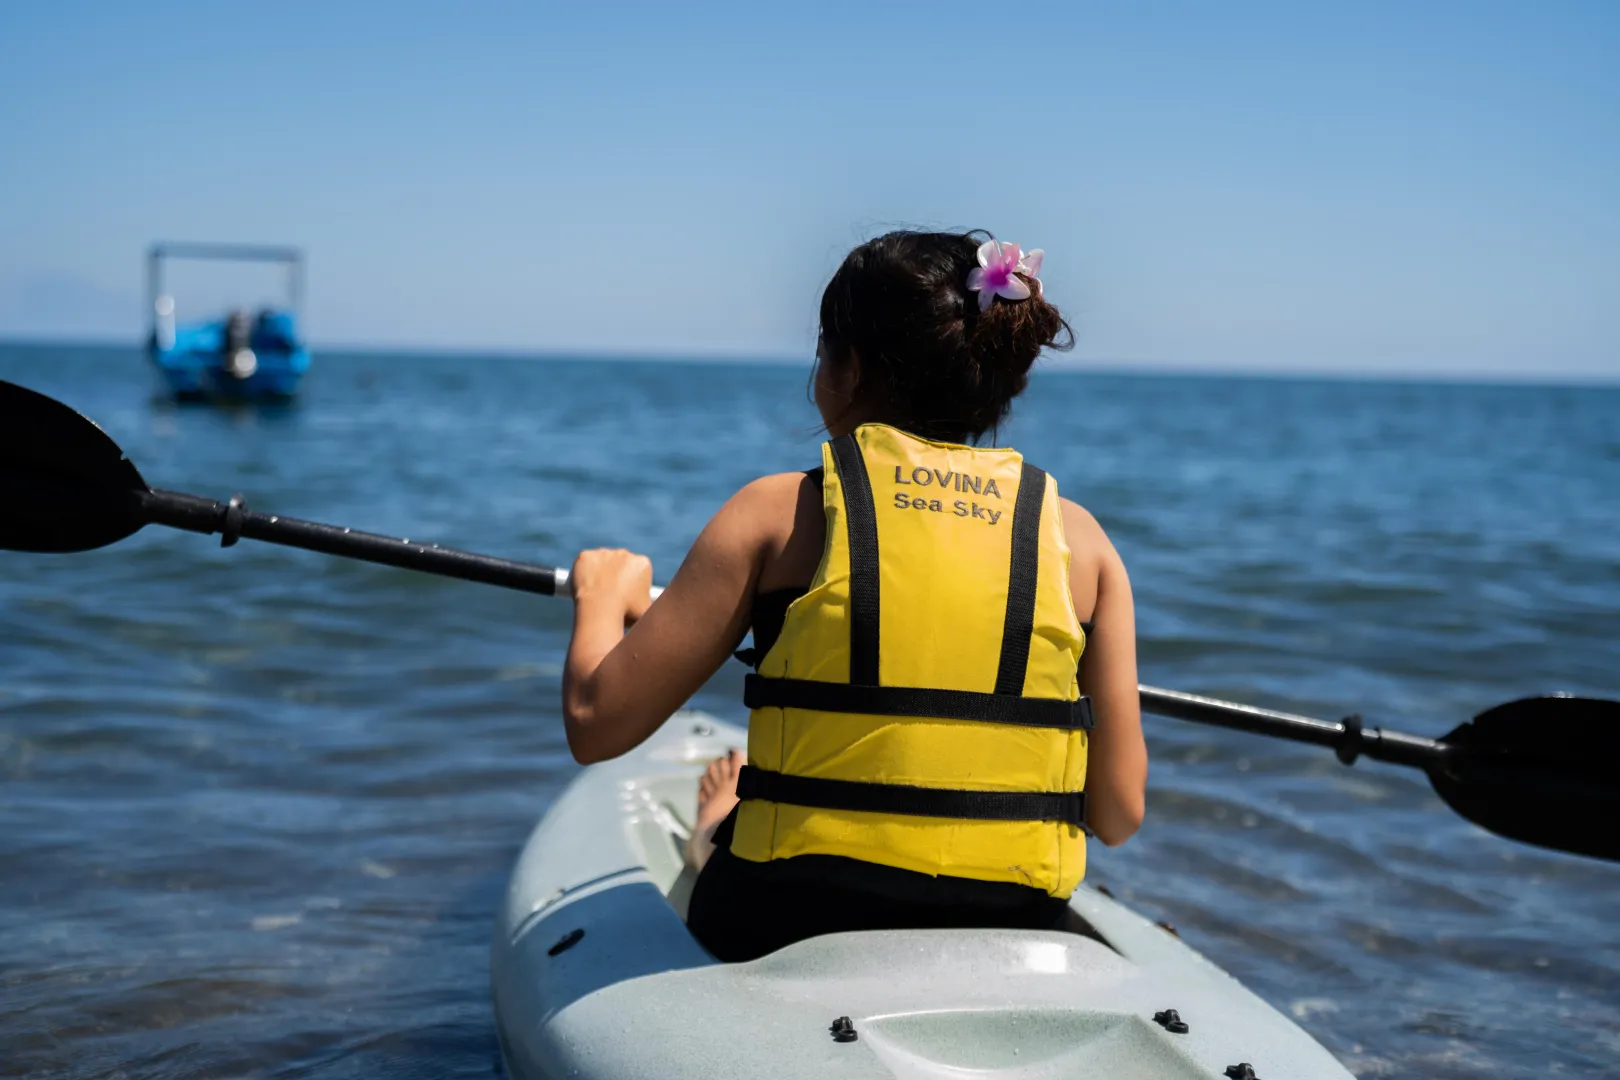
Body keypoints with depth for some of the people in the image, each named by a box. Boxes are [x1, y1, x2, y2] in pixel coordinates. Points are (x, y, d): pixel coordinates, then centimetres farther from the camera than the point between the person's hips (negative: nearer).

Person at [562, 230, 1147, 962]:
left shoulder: (781, 512, -9)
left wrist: (602, 594, 11)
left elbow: (596, 724, -9)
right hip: (1012, 943, 3)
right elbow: (1118, 816, -3)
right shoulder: (1077, 539, -3)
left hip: (791, 928, -2)